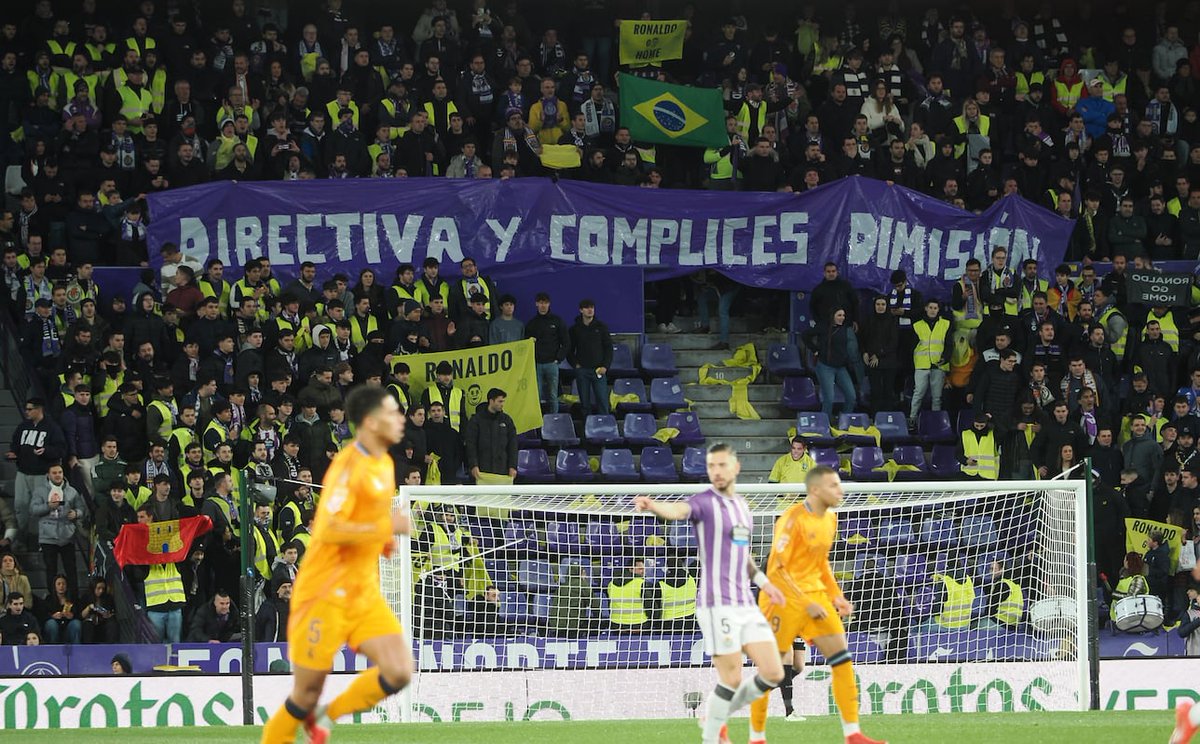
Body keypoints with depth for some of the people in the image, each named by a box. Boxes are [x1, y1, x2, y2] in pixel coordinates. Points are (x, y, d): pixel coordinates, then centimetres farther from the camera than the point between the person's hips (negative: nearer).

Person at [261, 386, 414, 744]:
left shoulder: (384, 465, 11)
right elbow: (330, 530, -26)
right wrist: (387, 527, -23)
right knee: (306, 694, 0)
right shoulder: (349, 466, -17)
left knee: (399, 671, -10)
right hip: (325, 594, -8)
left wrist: (383, 540, 8)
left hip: (365, 593, 8)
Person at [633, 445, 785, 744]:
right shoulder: (704, 503, -8)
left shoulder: (742, 506, 15)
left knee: (773, 674, 4)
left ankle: (720, 717, 23)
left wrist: (764, 582, 20)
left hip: (746, 605, 7)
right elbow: (678, 510, -32)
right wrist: (652, 505, -53)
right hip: (717, 605, -7)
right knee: (731, 680, -6)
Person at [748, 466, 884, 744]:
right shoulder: (794, 519, -17)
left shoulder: (830, 519, 9)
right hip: (785, 598, -7)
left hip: (815, 595, 7)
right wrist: (806, 604, -19)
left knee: (842, 658, -3)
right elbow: (776, 570, -18)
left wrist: (837, 596, 10)